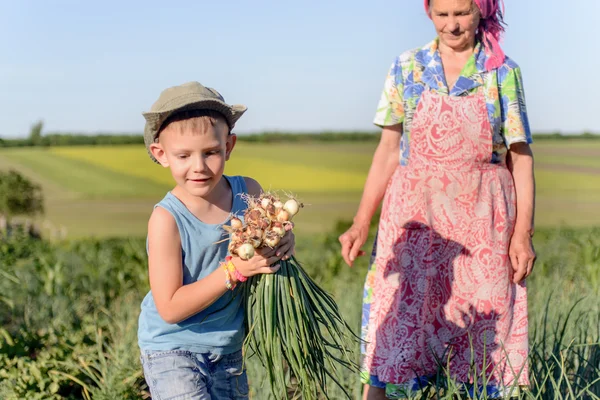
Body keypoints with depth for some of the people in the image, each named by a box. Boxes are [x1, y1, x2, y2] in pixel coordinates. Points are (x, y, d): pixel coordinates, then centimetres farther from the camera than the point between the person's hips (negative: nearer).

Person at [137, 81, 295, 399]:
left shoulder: (249, 192, -10)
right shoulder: (167, 220, -23)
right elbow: (170, 309, -23)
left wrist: (283, 244, -17)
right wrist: (235, 270, -29)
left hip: (229, 349, 5)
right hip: (173, 350, -5)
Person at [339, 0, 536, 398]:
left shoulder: (503, 73, 2)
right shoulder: (406, 68, 5)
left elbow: (521, 157, 3)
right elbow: (388, 151, 7)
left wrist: (523, 233, -4)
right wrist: (361, 223, 2)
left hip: (483, 223, 0)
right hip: (415, 216, 1)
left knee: (488, 335, 4)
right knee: (396, 325, -4)